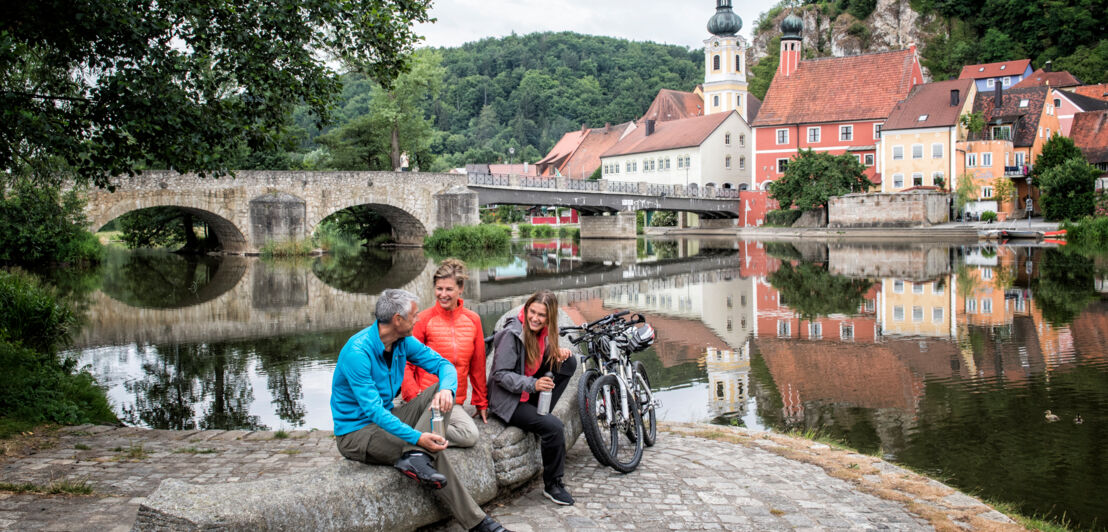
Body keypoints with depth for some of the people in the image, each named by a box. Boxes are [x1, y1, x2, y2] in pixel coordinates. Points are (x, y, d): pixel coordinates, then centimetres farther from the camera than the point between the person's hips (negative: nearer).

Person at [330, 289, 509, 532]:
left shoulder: (404, 341, -1)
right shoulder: (357, 352, -25)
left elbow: (443, 365, 0)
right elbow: (373, 409, -31)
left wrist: (446, 389, -25)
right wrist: (417, 437, -39)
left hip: (385, 418, 8)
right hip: (356, 432, -8)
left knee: (441, 391, -10)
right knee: (432, 450, -25)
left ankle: (416, 458, -31)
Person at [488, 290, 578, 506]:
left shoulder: (542, 333, 2)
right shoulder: (512, 334, -20)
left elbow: (543, 361, 16)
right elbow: (501, 374, -21)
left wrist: (558, 354, -8)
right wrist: (533, 384, -33)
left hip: (530, 396, 8)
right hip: (508, 400, -8)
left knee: (569, 363, -3)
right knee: (554, 427, -24)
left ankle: (542, 415, -6)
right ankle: (552, 485, -6)